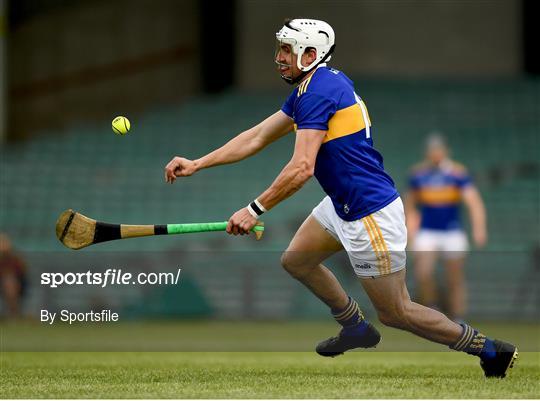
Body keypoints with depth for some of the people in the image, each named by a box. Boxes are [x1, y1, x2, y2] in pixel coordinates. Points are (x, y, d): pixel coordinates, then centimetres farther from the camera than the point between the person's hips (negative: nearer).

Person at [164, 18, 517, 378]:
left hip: (372, 215, -10)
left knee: (395, 313, -1)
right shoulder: (311, 87, 11)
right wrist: (197, 165, 11)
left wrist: (255, 210, -23)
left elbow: (302, 168, -28)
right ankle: (357, 328, 36)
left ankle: (490, 350, 10)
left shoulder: (319, 91, -20)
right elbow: (257, 137, 14)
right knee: (296, 260, 22)